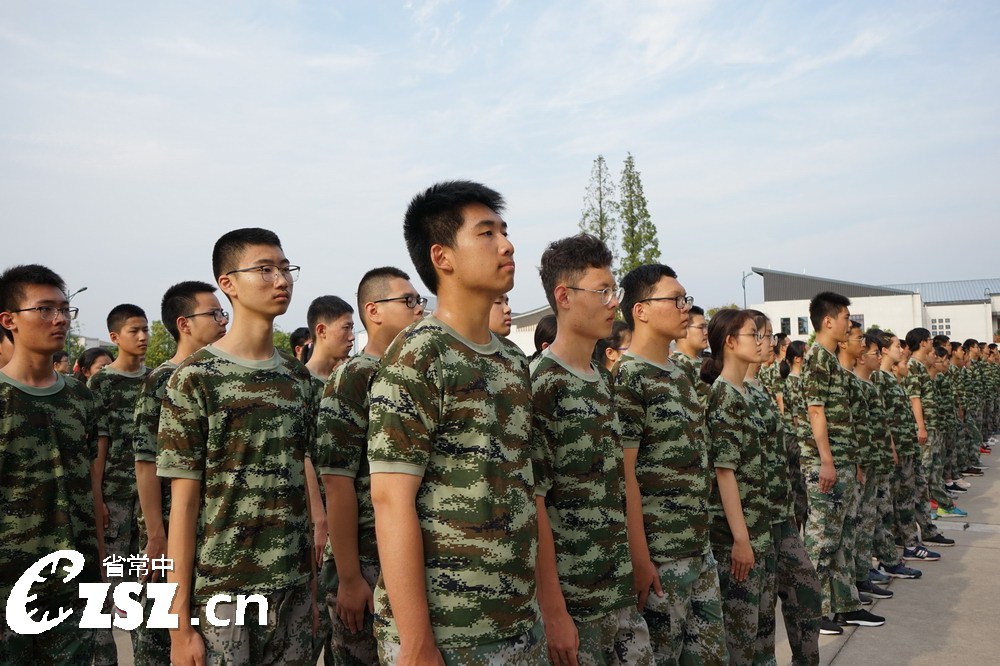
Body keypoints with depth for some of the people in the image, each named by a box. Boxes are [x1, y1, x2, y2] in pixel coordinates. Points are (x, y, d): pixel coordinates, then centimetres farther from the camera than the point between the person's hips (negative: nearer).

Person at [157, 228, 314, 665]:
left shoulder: (299, 377, 7)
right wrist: (180, 621, -9)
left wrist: (317, 578, 8)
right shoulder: (196, 378, -7)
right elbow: (184, 503, -8)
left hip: (295, 587, 5)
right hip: (220, 593, -4)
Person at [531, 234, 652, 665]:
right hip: (571, 602, -7)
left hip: (622, 597, 7)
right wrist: (553, 612, -17)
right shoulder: (540, 385, -15)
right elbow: (532, 505, -17)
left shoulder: (604, 380, 10)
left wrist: (637, 564, 13)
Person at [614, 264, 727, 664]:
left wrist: (702, 537, 17)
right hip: (658, 554, -8)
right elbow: (623, 474, -18)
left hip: (700, 548, 8)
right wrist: (639, 558, -19)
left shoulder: (679, 374, 12)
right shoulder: (627, 378, -14)